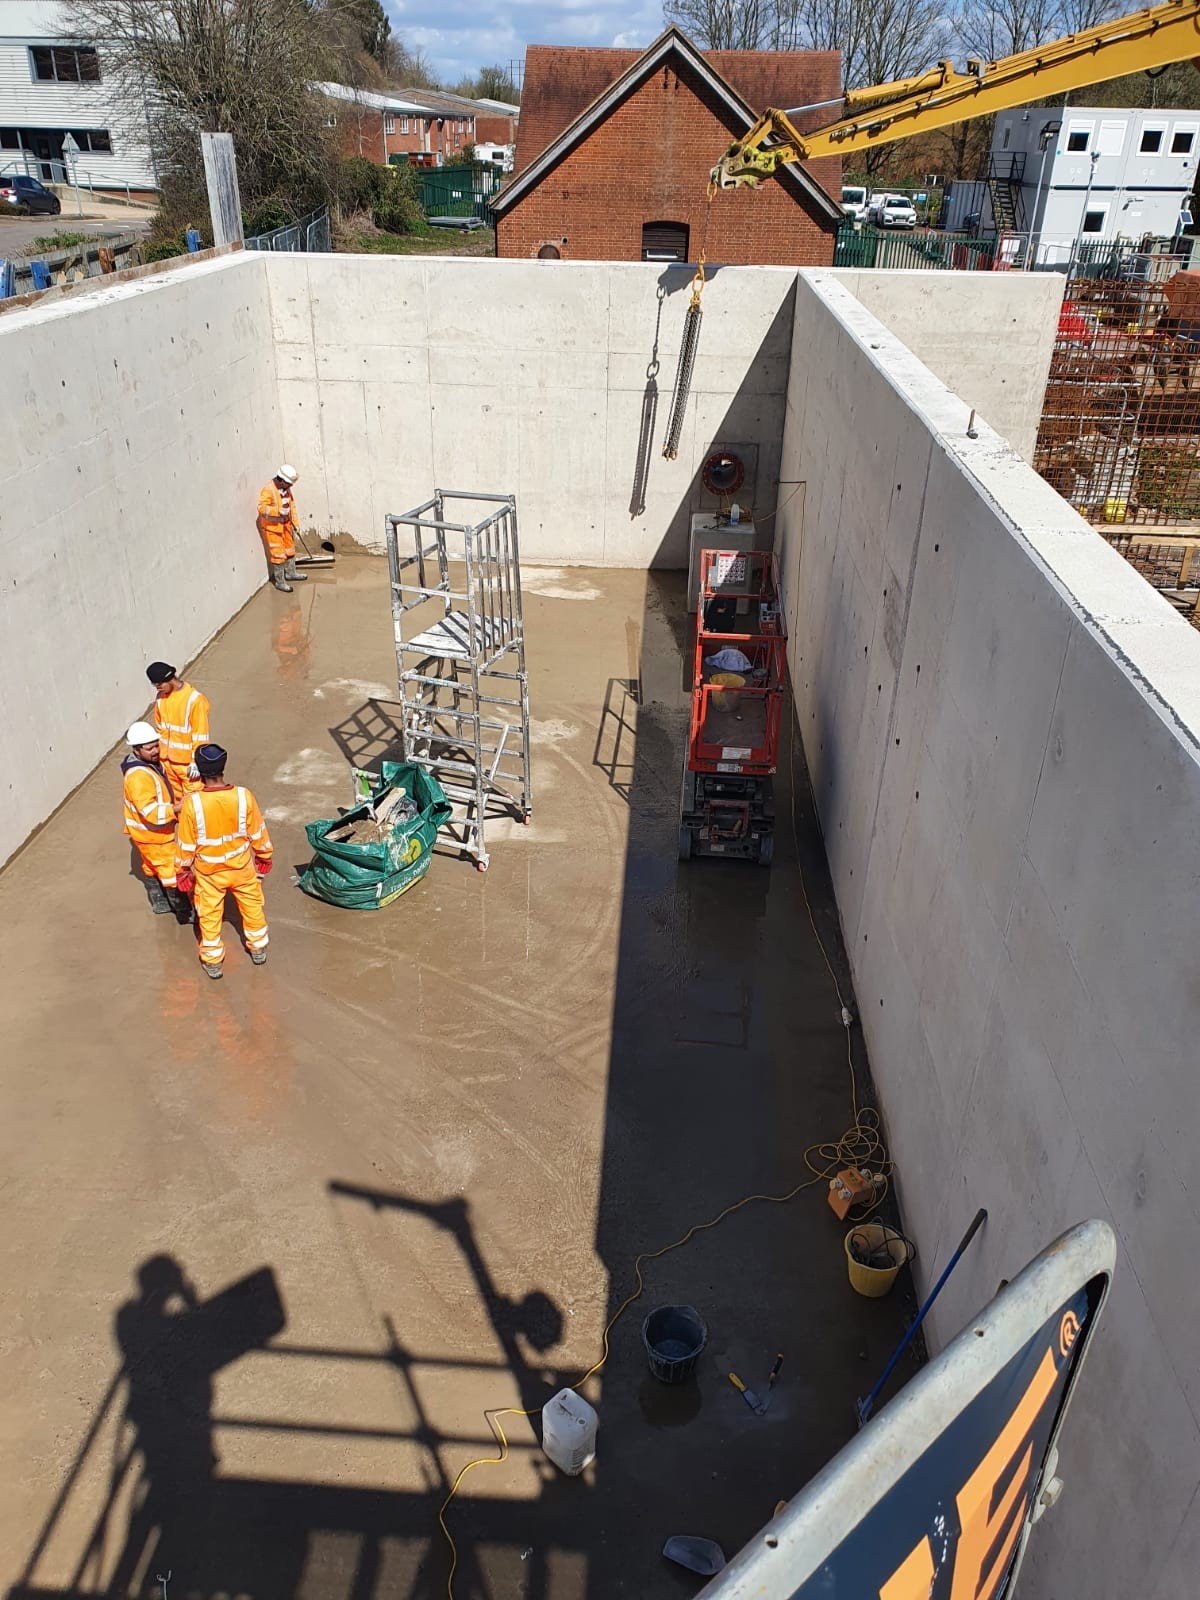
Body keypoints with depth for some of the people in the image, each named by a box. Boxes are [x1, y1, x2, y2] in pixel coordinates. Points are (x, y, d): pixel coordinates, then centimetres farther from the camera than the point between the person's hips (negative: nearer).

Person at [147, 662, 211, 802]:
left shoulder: (194, 699, -19)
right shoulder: (161, 697, 0)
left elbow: (200, 736, -15)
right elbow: (161, 730, 11)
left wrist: (196, 762, -14)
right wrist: (161, 758, 11)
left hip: (188, 763, -6)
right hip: (168, 761, 6)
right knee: (175, 799, 16)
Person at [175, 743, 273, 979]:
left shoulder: (192, 803, -26)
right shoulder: (243, 796, -23)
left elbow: (185, 844, -13)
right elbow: (258, 832, -8)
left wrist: (182, 870, 3)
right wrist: (264, 856, 10)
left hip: (208, 872, -1)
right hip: (242, 867, 1)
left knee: (209, 915, 19)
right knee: (252, 906, 25)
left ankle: (212, 961, 34)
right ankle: (258, 948, 43)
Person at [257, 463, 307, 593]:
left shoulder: (286, 488, 1)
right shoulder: (268, 490, -23)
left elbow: (292, 504, 11)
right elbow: (262, 507, -27)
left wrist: (294, 522, 10)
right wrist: (278, 511, -36)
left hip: (286, 524, 8)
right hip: (273, 526, -8)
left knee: (290, 549, 21)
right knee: (278, 554, -5)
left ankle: (290, 573, 40)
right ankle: (279, 581, 3)